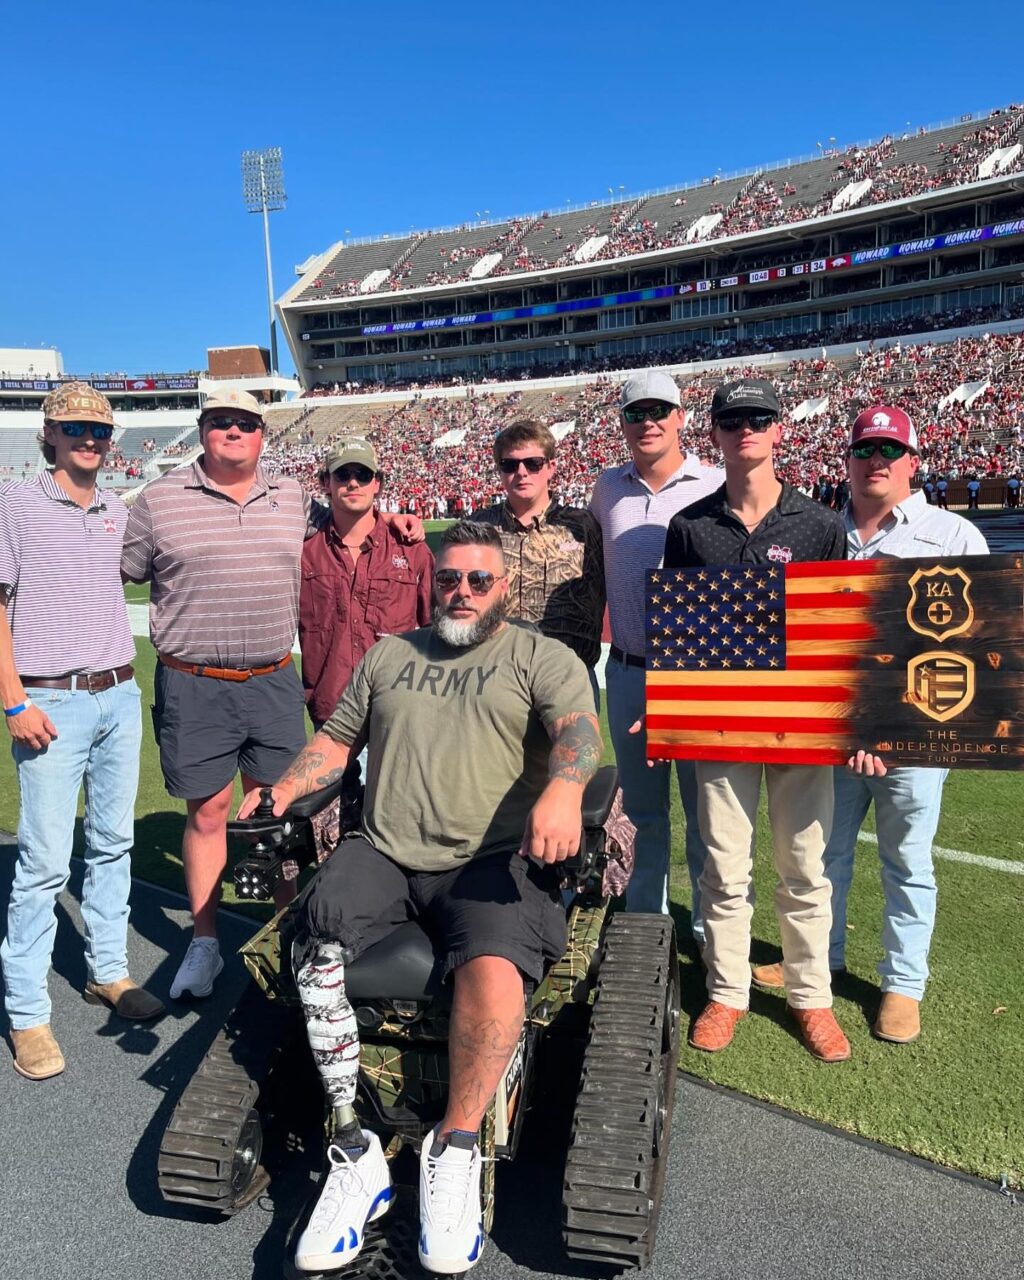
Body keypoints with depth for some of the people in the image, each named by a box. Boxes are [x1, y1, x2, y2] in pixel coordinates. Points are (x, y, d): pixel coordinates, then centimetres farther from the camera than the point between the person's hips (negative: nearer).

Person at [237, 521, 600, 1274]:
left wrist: (563, 790, -32)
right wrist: (282, 792, 7)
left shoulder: (542, 658, 10)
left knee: (493, 966, -33)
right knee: (315, 944, -24)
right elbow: (336, 740, 26)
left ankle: (454, 1154, -11)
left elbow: (579, 729, -9)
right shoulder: (387, 656, 24)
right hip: (382, 852, 4)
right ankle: (355, 1156, -11)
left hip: (492, 858, -3)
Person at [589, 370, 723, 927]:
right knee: (642, 807, 16)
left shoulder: (713, 487, -6)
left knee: (705, 807, 7)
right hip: (627, 672, 4)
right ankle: (644, 918, 31)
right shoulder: (607, 488, 7)